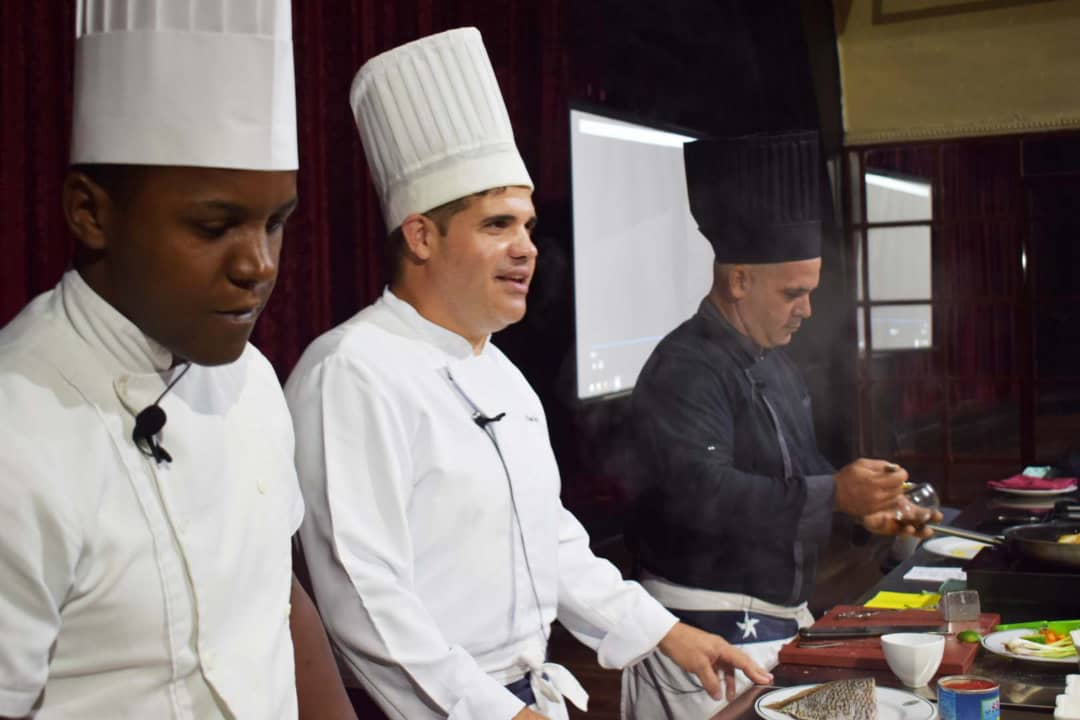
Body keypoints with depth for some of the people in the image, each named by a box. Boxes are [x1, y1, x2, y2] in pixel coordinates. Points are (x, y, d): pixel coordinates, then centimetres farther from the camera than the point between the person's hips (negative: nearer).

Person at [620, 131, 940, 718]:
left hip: (779, 616, 10)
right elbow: (702, 493, -31)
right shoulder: (684, 370, -19)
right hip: (712, 628, -10)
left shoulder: (772, 359, 15)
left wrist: (864, 505, 7)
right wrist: (834, 494, -34)